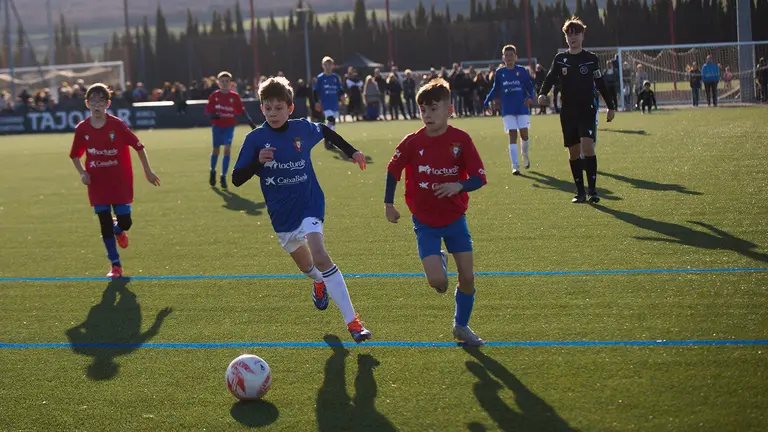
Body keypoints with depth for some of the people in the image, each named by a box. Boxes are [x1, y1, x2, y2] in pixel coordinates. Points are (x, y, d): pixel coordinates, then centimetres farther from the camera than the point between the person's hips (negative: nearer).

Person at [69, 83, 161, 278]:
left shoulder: (117, 125, -13)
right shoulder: (82, 129, -6)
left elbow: (138, 146, -4)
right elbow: (75, 154, 10)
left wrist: (148, 171, -1)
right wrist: (82, 173, -6)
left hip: (120, 182, -1)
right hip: (97, 184, 1)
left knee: (125, 221, -3)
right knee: (105, 224, 0)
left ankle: (118, 230, 37)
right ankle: (115, 265, 12)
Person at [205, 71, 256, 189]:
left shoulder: (234, 96, -3)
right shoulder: (214, 95, -3)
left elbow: (242, 110, -1)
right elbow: (208, 111, -1)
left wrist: (250, 122, -9)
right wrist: (213, 115, -22)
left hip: (229, 126, -1)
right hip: (217, 126, 1)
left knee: (227, 149, -14)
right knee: (216, 150, 11)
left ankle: (223, 177, -5)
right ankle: (212, 172, 37)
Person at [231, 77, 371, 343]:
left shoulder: (303, 129, -6)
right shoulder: (255, 139, -9)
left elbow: (325, 131, 18)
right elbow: (237, 179, -11)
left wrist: (351, 151, 21)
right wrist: (258, 161, -28)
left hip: (309, 204, -2)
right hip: (281, 213, 2)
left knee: (320, 256, -24)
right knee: (305, 265, 20)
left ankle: (352, 320, -23)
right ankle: (319, 283, 60)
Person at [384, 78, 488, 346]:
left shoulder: (461, 140, -11)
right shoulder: (412, 143, -10)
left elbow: (479, 178, -11)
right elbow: (393, 170, 5)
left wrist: (459, 186, -30)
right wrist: (388, 204, 4)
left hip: (455, 217, 1)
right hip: (425, 222, -1)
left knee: (467, 278, 1)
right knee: (438, 282, -14)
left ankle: (461, 326, 24)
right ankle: (439, 261, 23)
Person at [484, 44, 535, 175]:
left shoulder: (522, 71, 1)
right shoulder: (499, 73, 6)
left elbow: (530, 86, 5)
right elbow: (495, 90, 15)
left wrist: (530, 98, -13)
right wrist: (487, 101, 5)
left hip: (522, 108, 0)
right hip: (507, 110, 0)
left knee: (524, 134, -2)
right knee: (513, 135, -7)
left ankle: (525, 156, 28)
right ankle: (515, 166, -9)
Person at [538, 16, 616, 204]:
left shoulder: (591, 58, 3)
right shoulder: (560, 59, 6)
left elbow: (600, 84, 9)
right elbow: (550, 78, -4)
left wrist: (610, 106, 12)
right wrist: (542, 93, -25)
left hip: (587, 110, -2)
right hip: (568, 112, 2)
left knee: (587, 146, -19)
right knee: (573, 151, 5)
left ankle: (592, 190, -15)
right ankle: (580, 191, 15)